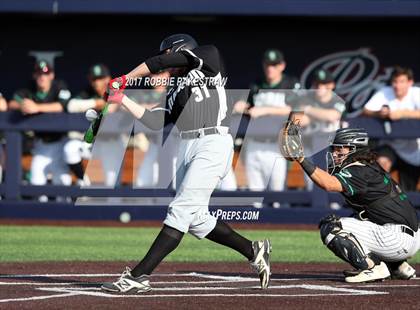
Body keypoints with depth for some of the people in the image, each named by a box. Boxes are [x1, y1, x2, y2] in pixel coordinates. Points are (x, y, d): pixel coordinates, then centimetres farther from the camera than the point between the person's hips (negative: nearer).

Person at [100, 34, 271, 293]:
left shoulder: (209, 58, 5)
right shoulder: (176, 91, 24)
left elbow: (159, 62, -1)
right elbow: (156, 122, 11)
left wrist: (127, 78, 8)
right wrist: (123, 100, 10)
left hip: (213, 144, -9)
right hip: (187, 149, 9)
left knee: (182, 210, -13)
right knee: (195, 218, 7)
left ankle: (139, 276, -20)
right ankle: (254, 251, 20)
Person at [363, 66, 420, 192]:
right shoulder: (384, 93, -10)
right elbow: (366, 111, -14)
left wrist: (402, 113, -40)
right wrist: (378, 113, -35)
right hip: (390, 143, 0)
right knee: (382, 161, -30)